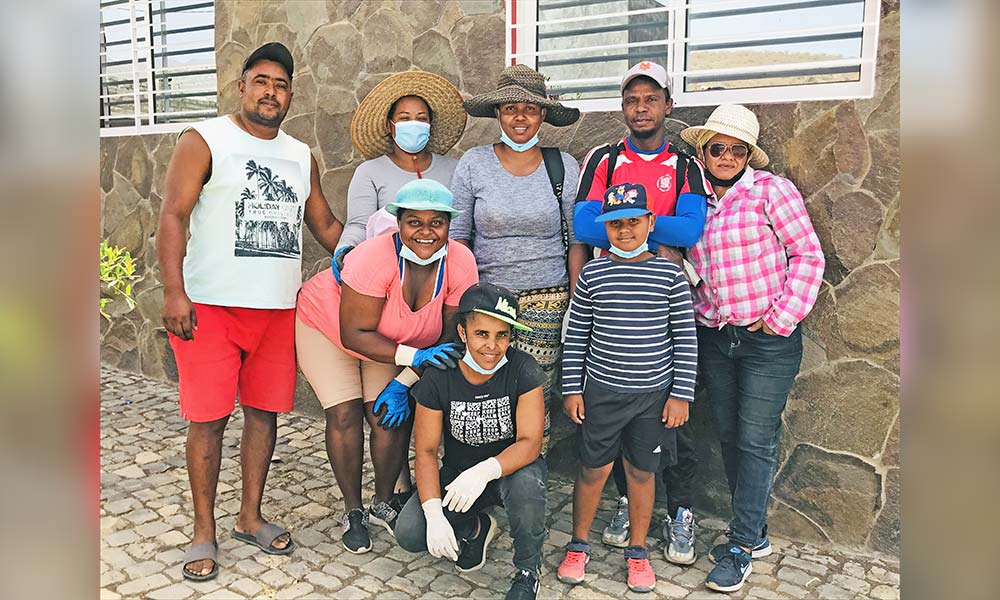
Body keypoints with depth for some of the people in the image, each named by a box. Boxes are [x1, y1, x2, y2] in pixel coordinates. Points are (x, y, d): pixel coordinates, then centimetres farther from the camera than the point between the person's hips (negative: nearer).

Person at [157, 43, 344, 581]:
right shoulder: (203, 141, 0)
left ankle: (250, 517, 25)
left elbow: (326, 225, 20)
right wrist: (174, 291, -18)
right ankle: (204, 532, 16)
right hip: (210, 305, -4)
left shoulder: (301, 156, 15)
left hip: (278, 308, 5)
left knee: (264, 411, 9)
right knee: (208, 418, 0)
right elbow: (172, 217, -8)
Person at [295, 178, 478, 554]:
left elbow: (450, 335, -14)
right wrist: (414, 356, -40)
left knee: (391, 415, -8)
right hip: (327, 325, -3)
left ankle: (384, 503, 16)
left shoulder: (461, 263, -24)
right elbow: (354, 335, -32)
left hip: (389, 339, 4)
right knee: (345, 415, -11)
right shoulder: (374, 258, -37)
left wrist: (405, 381, -19)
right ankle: (352, 512, 9)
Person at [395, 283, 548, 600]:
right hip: (458, 473, 2)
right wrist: (434, 513, -26)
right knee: (409, 534, -18)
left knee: (526, 483, -37)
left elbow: (530, 443, -23)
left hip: (512, 467, -2)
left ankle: (528, 571, -6)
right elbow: (426, 450, -12)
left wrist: (485, 471, -42)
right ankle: (475, 528, 16)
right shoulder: (438, 377, -15)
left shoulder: (523, 369, -19)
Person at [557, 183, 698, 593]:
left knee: (641, 471, 11)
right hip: (602, 390, 0)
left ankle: (637, 551, 31)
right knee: (594, 468, 9)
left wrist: (681, 394, -3)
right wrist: (572, 389, 1)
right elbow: (576, 336, 3)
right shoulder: (593, 273, -2)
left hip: (654, 393, 0)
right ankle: (579, 545, 29)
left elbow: (685, 339, -1)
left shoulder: (670, 274, -3)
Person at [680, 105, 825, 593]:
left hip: (768, 338, -5)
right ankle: (755, 533, 29)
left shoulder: (771, 190, -8)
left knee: (756, 440, 0)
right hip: (713, 337, 5)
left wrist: (782, 317, -12)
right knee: (729, 436, 12)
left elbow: (808, 254, -8)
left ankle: (741, 546, 13)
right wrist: (695, 313, 3)